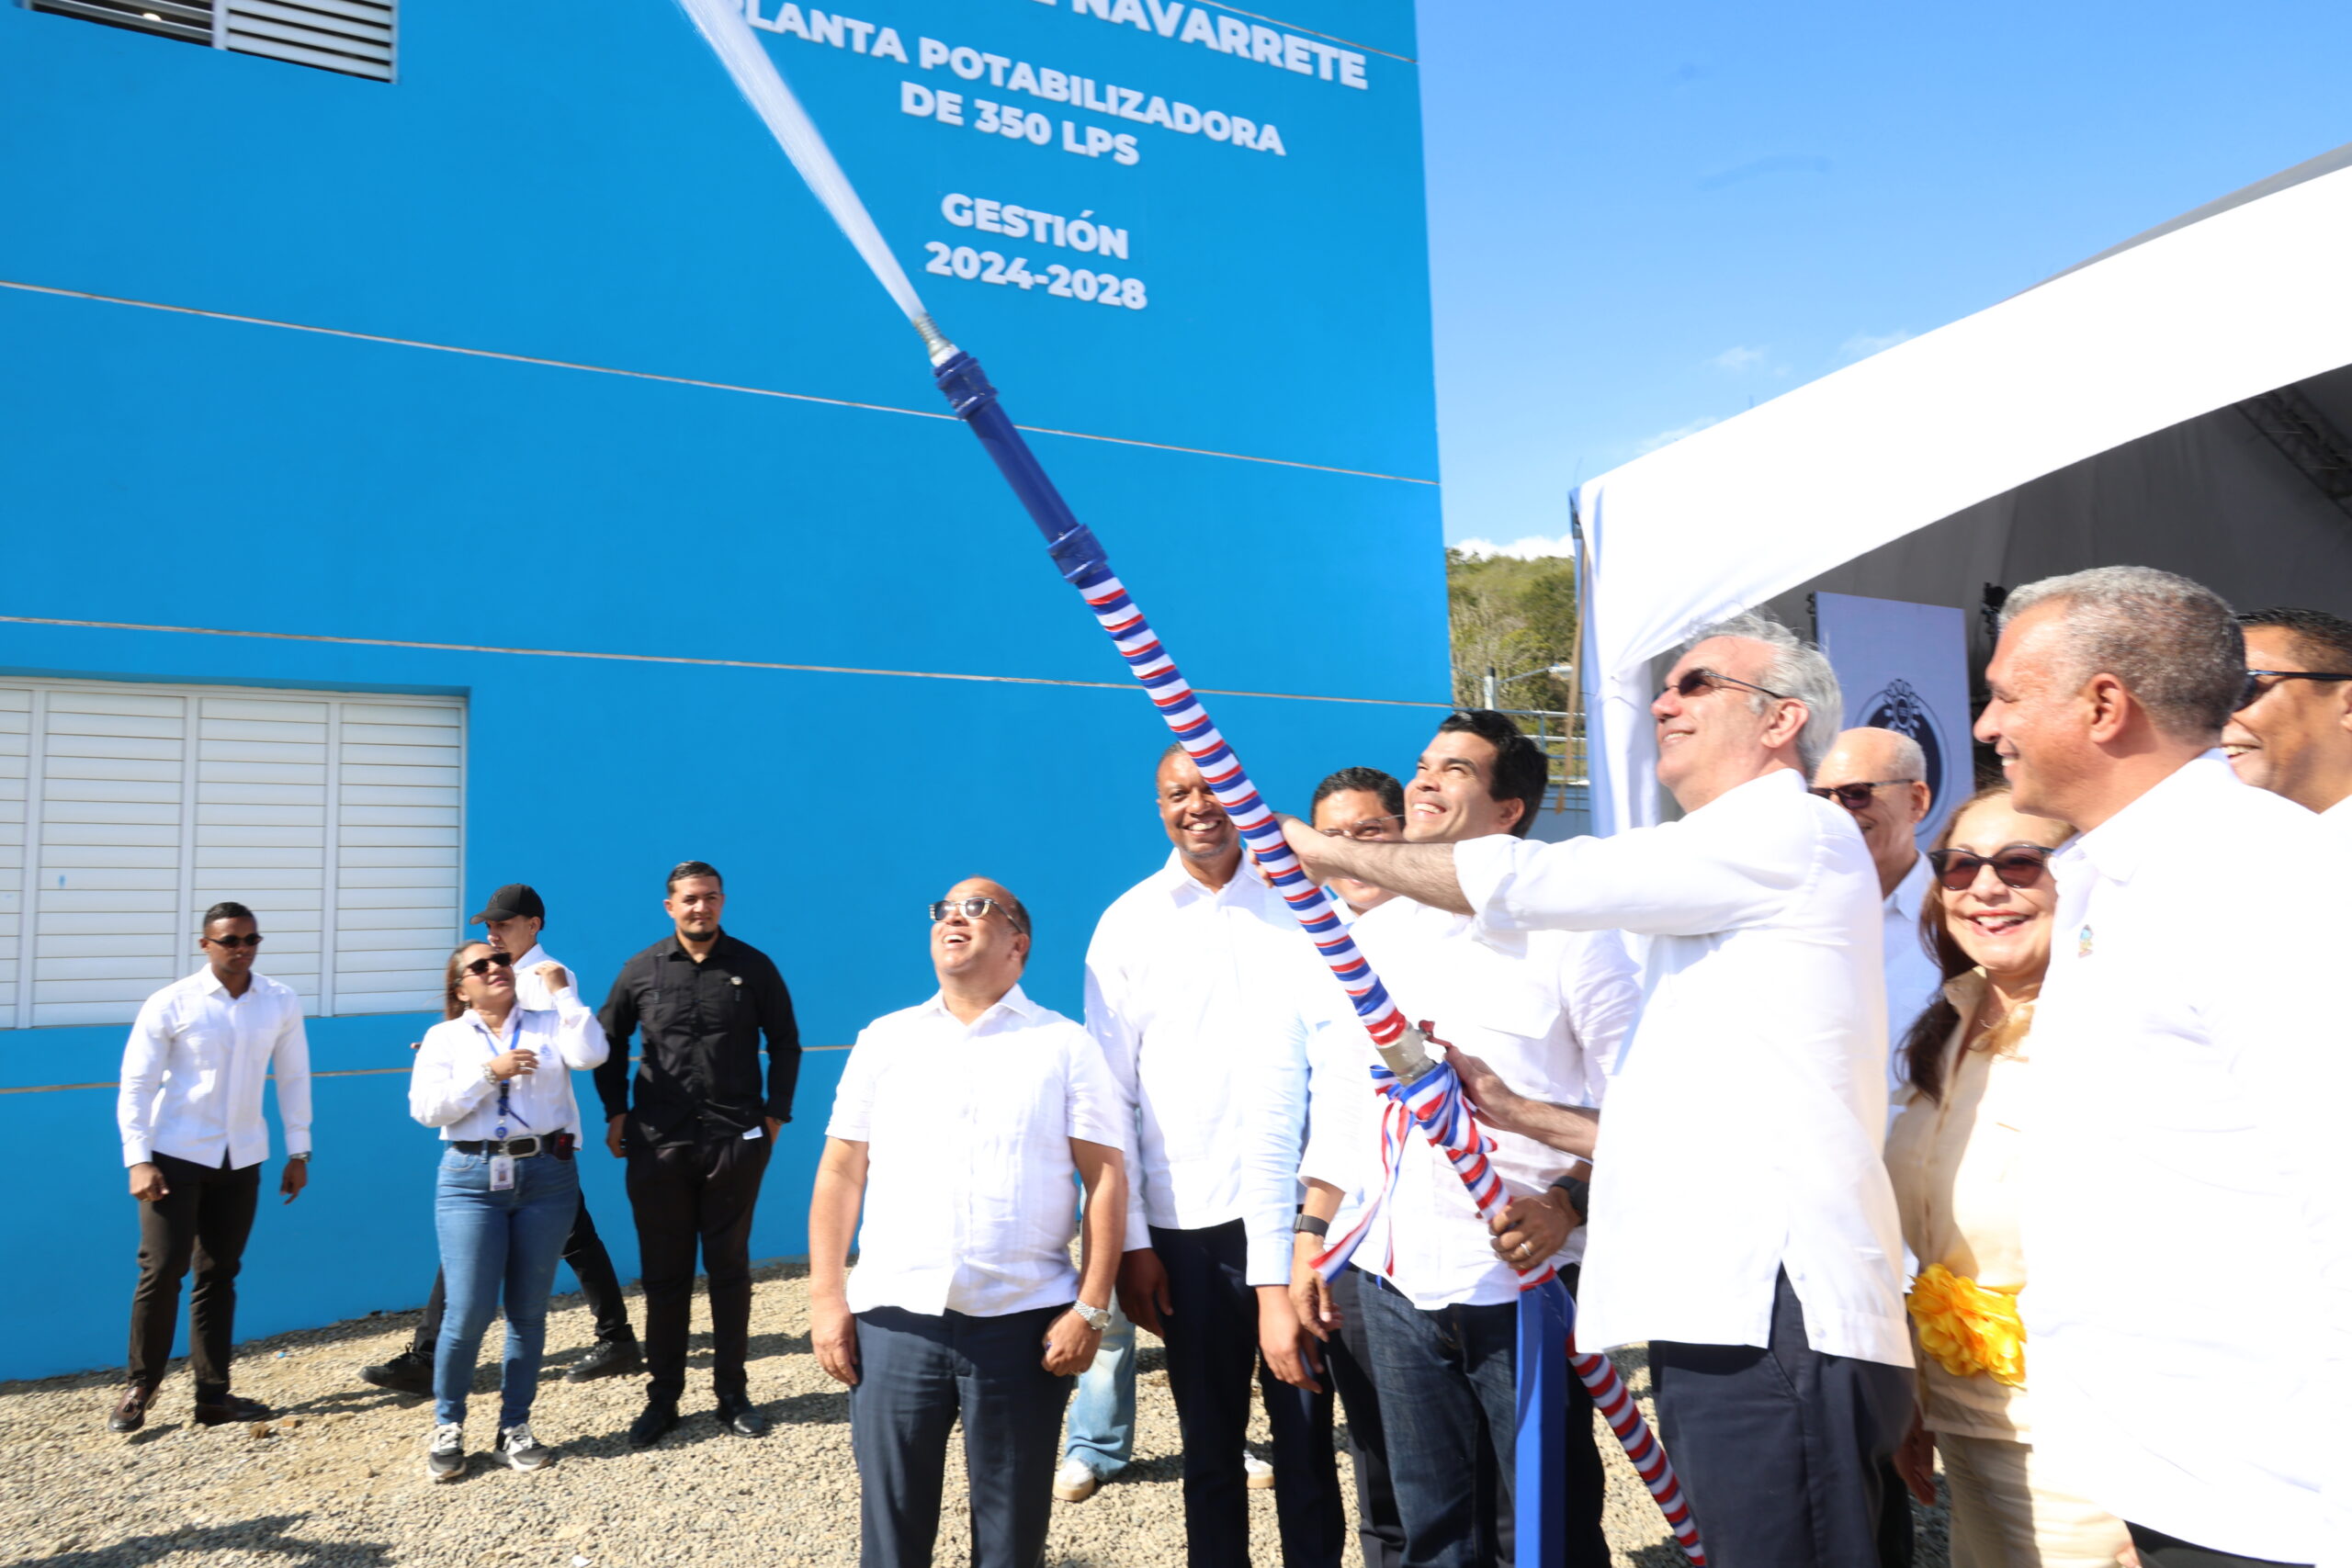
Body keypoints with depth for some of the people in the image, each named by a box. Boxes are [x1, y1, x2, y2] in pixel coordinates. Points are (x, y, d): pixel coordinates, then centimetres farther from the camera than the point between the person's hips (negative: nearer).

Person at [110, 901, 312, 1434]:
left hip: (242, 1159, 3)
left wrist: (298, 1152, 5)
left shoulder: (282, 1003, -2)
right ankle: (139, 1388, 15)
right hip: (176, 1155, -3)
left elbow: (294, 1078, 5)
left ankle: (212, 1394, 16)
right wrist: (138, 1160, -14)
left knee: (219, 1273, 9)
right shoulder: (170, 1004, -9)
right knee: (163, 1268, -5)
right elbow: (136, 1085, -7)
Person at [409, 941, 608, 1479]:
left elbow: (589, 1054, -12)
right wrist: (490, 1072, -13)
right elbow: (426, 1107, -4)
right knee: (469, 1312, -5)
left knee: (528, 1311, 7)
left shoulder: (548, 1024, 8)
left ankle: (515, 1428, 20)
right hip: (471, 1177, -1)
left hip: (546, 1175, 1)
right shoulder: (445, 1037, 8)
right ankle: (447, 1426, 17)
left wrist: (562, 991, -7)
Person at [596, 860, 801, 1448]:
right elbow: (609, 1040, 13)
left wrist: (775, 1112, 1)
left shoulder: (753, 967, 0)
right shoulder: (640, 971, 3)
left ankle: (733, 1393, 20)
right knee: (664, 1273, 9)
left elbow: (785, 1042, 7)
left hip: (735, 1142, -1)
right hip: (658, 1143, 1)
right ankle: (662, 1396, 21)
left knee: (729, 1270, 9)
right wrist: (616, 1113, 6)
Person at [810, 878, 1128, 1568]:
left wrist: (1091, 1308, -8)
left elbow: (1106, 1178, -1)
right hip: (894, 1317, 2)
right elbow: (840, 1173, 9)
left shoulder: (1066, 1045, 3)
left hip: (1024, 1322, -1)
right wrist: (826, 1299, 2)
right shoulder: (884, 1039, 10)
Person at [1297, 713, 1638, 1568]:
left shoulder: (1563, 927, -5)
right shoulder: (1374, 932, 11)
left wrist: (1570, 1202, -19)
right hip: (1395, 1282, 5)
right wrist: (1311, 1229, 12)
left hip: (1524, 1281, -5)